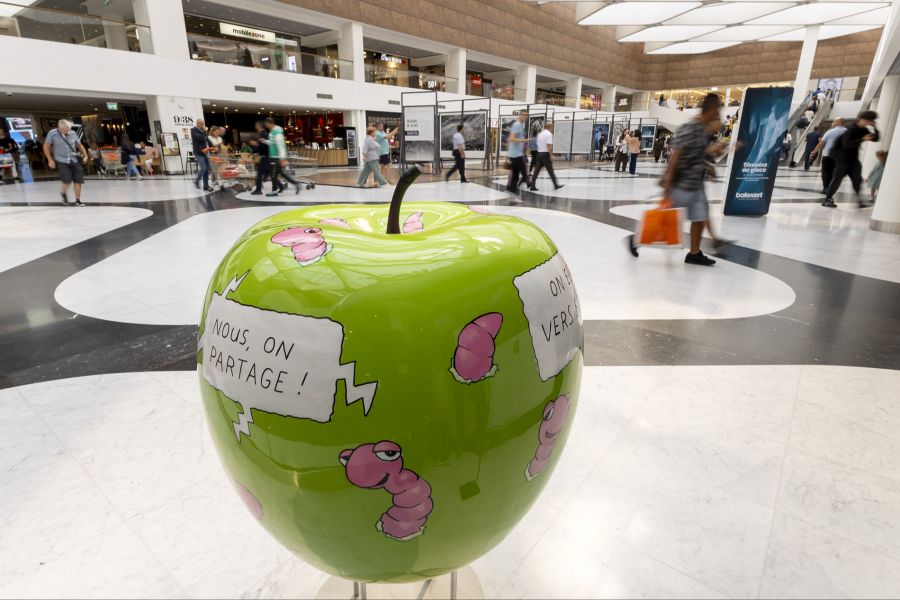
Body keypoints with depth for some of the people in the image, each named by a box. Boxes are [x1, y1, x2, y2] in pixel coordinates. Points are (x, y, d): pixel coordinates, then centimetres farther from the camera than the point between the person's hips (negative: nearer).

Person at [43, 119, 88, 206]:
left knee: (78, 180, -1)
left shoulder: (73, 133, 2)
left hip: (74, 160, 3)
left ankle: (77, 200, 11)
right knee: (67, 180, -13)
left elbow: (79, 145, 16)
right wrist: (50, 160, -2)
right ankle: (63, 192, 20)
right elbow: (46, 147, 2)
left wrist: (85, 155, 3)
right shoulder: (52, 133, -4)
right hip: (61, 161, -3)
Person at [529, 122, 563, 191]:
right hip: (545, 154, -7)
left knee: (537, 171, 4)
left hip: (539, 153, 7)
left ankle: (532, 186, -2)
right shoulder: (549, 134, -11)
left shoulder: (540, 134, 15)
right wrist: (551, 155, -16)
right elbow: (549, 146, -19)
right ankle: (556, 185, 13)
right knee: (550, 171, 2)